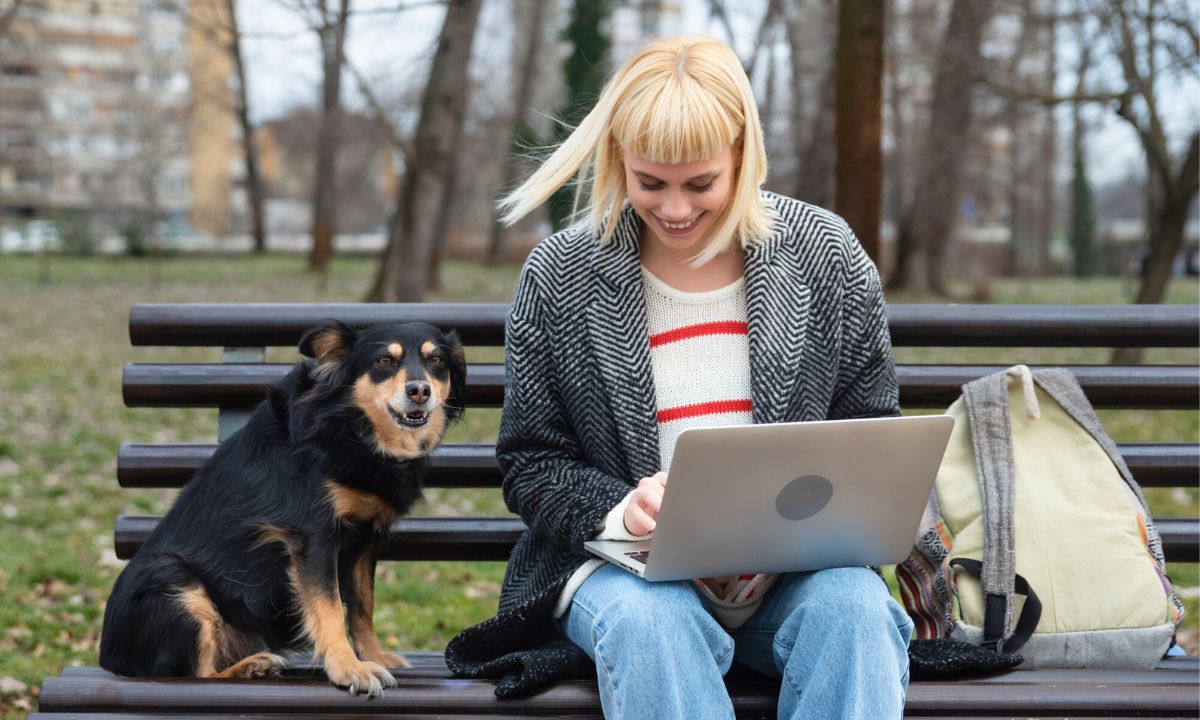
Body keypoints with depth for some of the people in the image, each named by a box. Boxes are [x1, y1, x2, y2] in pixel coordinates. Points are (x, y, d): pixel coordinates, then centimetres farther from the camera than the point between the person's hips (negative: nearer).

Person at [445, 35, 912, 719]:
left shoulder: (827, 256, 3)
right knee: (648, 619, -35)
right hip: (627, 565, -1)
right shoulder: (559, 277, 0)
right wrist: (617, 508, -17)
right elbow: (531, 465, 4)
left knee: (853, 606, -32)